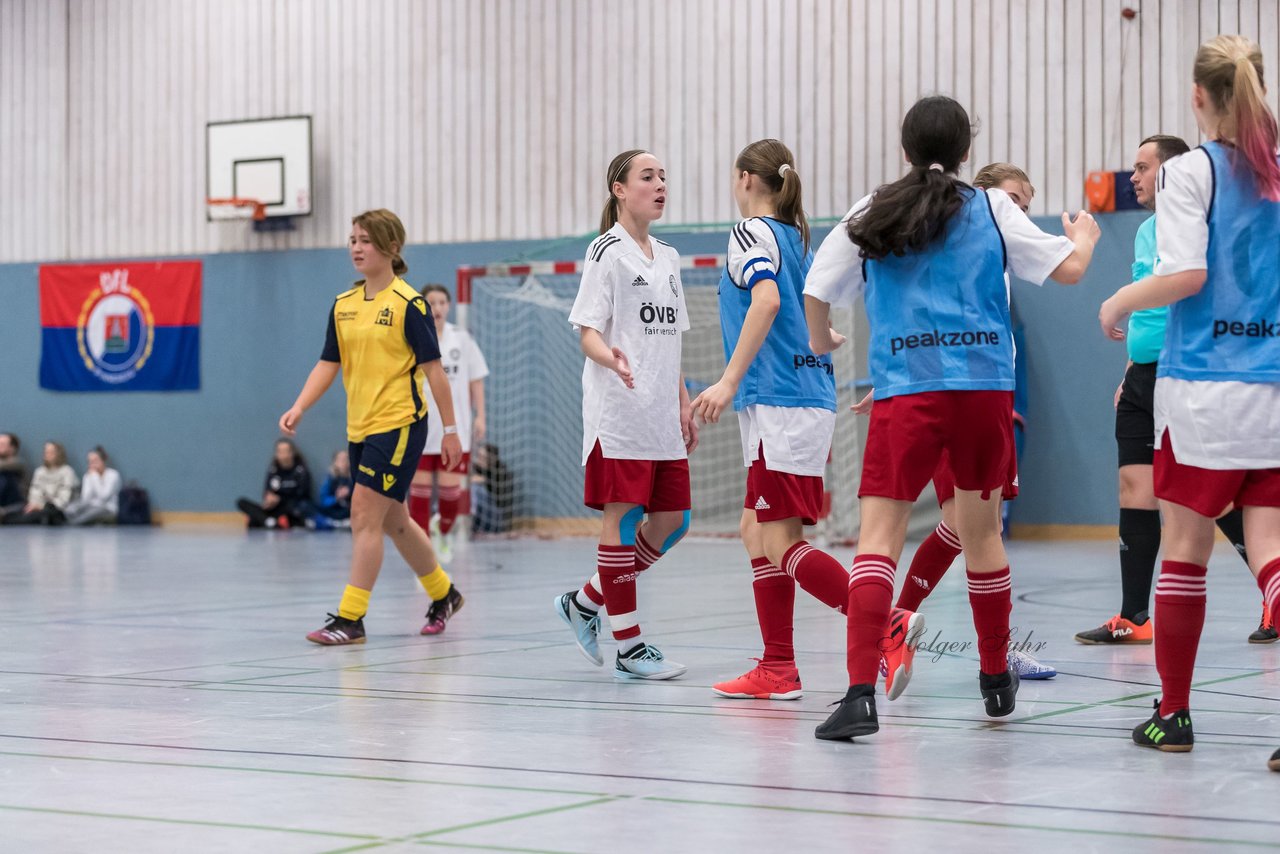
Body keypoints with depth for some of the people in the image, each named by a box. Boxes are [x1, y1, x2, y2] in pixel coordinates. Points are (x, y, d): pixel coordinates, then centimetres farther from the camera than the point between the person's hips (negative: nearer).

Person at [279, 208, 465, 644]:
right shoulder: (342, 305, 9)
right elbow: (328, 364, 9)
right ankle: (443, 593, 34)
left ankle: (350, 618, -8)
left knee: (365, 515, -12)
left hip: (399, 424, -7)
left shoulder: (408, 303, -9)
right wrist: (298, 408, -5)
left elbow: (432, 368, -8)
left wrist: (450, 429, -7)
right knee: (393, 520, 16)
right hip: (359, 427, 7)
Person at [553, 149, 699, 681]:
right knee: (623, 518, -5)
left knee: (672, 522, 7)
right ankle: (628, 647, 0)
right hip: (618, 412, -8)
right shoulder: (607, 251, -4)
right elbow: (587, 332, -10)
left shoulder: (667, 258, 17)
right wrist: (612, 359, -31)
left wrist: (683, 404, 17)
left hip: (662, 417, 8)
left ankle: (585, 603, 21)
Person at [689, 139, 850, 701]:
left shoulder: (752, 232, -6)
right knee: (757, 534, 12)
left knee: (780, 542, -10)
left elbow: (767, 299, -24)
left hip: (780, 403, -9)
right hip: (811, 397, 9)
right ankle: (777, 671, 12)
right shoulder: (797, 239, 19)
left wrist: (730, 380, -28)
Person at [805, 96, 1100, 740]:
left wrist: (820, 343, 30)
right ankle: (996, 679, 30)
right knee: (980, 530, 17)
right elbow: (1068, 270, 8)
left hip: (906, 390, -2)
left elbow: (816, 292, 9)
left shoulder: (872, 214, 7)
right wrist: (1084, 239, 32)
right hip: (986, 388, 2)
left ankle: (861, 693, -22)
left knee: (878, 536, -7)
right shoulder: (992, 210, 7)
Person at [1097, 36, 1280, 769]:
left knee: (1185, 547, 8)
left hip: (1205, 388, -4)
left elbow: (1186, 274, -15)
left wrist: (1120, 303, 2)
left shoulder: (1192, 171, -6)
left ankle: (1174, 713, 18)